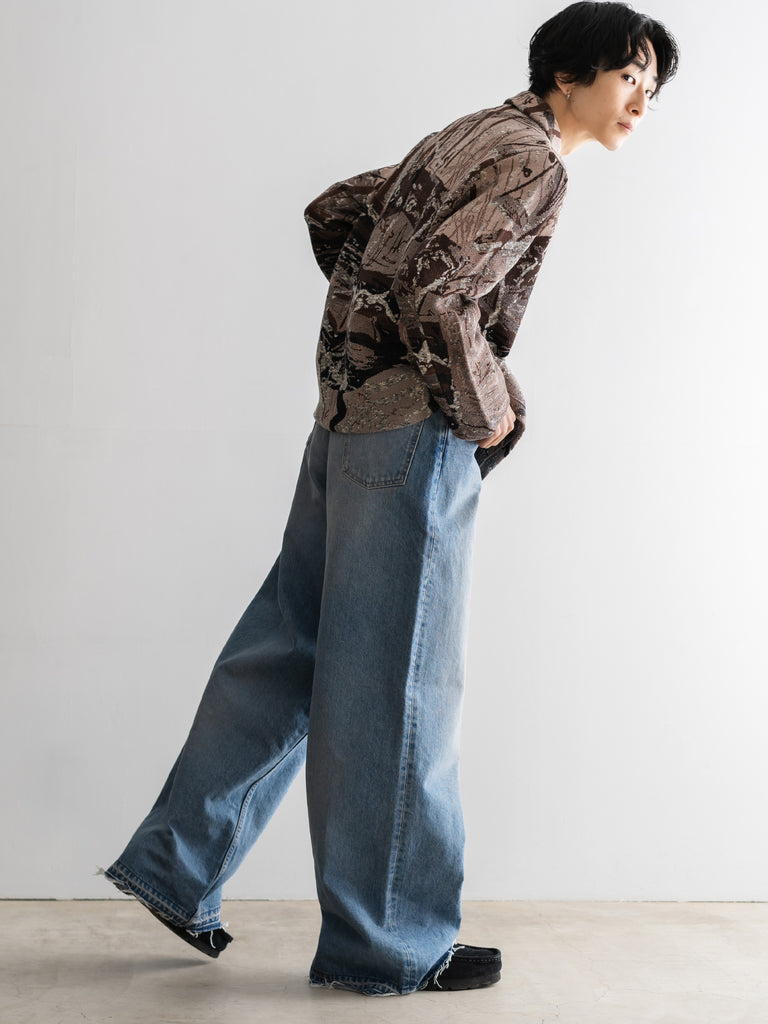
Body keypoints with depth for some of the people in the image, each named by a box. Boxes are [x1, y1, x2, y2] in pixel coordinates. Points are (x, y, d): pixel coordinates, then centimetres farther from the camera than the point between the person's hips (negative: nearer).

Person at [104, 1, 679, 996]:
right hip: (415, 429, -10)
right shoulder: (533, 160, -10)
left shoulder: (468, 137, 19)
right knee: (393, 681, -2)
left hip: (350, 413, 10)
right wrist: (490, 408, -9)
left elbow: (333, 214, 24)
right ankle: (384, 941, 10)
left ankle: (176, 864, 21)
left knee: (289, 646, 13)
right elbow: (437, 295, -22)